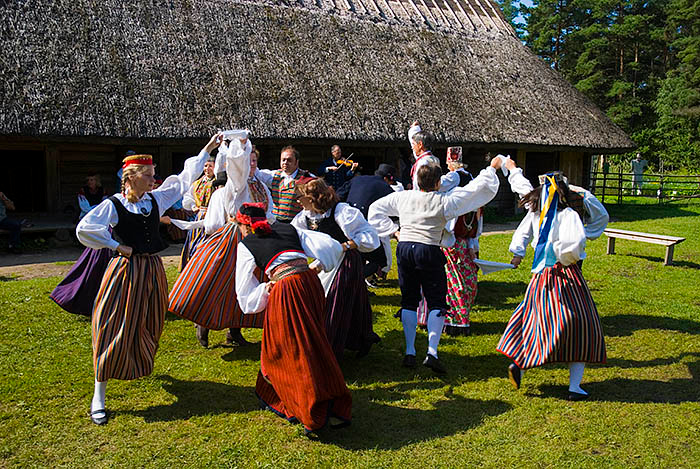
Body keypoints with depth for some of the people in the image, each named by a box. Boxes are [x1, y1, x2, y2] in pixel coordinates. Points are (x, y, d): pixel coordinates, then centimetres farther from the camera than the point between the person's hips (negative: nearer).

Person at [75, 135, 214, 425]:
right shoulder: (114, 205, -8)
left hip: (153, 269, 6)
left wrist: (208, 148, 12)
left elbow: (185, 179, 12)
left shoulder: (156, 199, 7)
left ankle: (140, 367, 45)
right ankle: (98, 398, 4)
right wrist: (118, 246, -13)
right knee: (116, 329, -4)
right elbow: (84, 229, -15)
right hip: (126, 270, -6)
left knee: (150, 326, 16)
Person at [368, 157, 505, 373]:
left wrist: (393, 230, 13)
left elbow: (375, 209, 16)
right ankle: (432, 352, -7)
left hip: (404, 249, 4)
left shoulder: (402, 197, 5)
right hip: (429, 252, -4)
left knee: (409, 300, 11)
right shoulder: (444, 201, -6)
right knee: (437, 302, 4)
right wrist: (492, 168, 17)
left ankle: (410, 352, 10)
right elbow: (475, 190, 3)